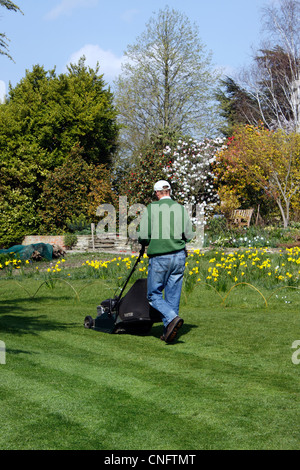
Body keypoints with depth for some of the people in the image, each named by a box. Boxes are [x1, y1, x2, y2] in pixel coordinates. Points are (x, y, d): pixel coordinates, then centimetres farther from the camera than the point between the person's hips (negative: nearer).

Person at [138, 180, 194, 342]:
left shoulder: (150, 209, -4)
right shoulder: (181, 208, 5)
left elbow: (143, 237, -7)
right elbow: (188, 235, 7)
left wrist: (148, 242, 15)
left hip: (159, 257, -4)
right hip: (179, 256, 4)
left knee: (154, 295, 5)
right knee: (173, 295, 10)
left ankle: (173, 318, -18)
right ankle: (167, 332, 11)